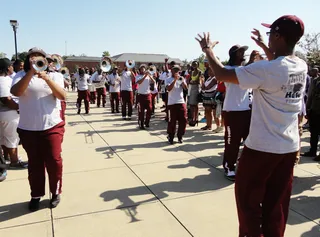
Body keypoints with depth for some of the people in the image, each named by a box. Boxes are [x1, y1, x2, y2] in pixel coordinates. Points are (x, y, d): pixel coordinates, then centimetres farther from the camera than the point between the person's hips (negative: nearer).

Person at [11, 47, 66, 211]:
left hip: (52, 127, 0)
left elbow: (62, 96, -11)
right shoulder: (21, 76, 3)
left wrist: (46, 77, -23)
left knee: (54, 161, 2)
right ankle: (36, 195, 26)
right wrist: (31, 72, -23)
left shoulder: (53, 76, 4)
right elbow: (15, 92, -17)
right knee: (34, 163, 11)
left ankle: (56, 192, 21)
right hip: (28, 129, 1)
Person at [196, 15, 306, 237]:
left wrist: (208, 49, -1)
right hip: (289, 147, 7)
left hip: (262, 147, -7)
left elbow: (222, 74, -16)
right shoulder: (302, 67, 1)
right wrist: (264, 47, 31)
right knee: (276, 201, 18)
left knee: (249, 197, 13)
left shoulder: (266, 69, -22)